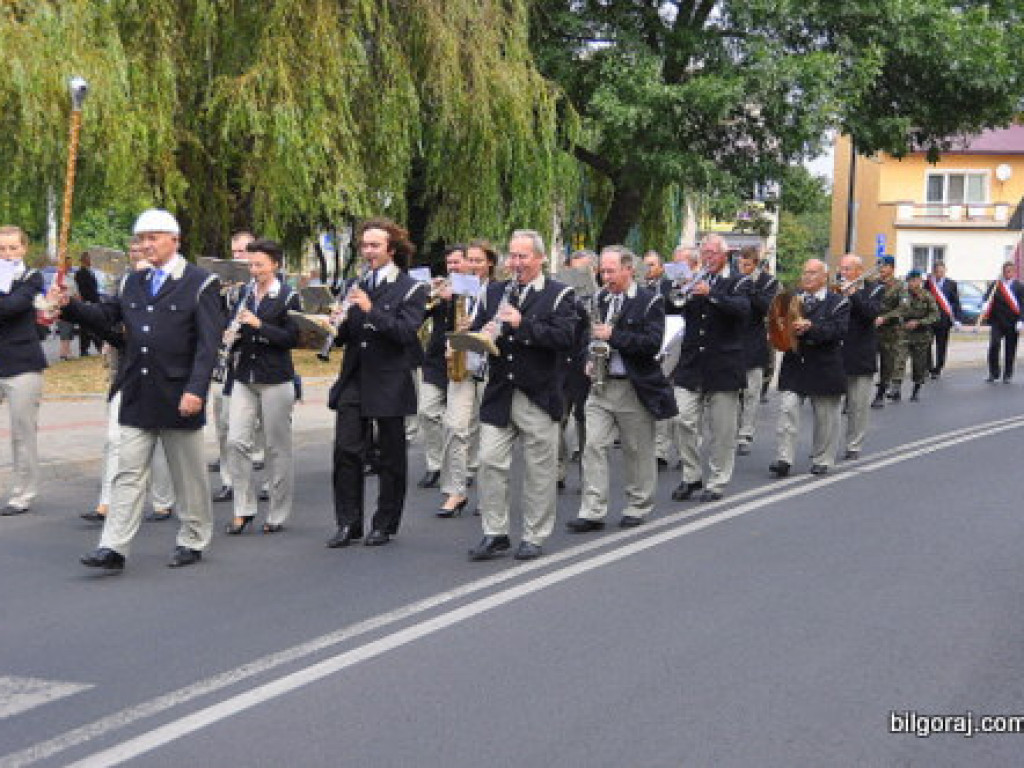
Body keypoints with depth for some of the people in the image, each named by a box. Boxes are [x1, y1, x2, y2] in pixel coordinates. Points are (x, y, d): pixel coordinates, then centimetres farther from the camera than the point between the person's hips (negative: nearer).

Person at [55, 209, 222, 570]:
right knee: (128, 473, 1)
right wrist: (69, 305, -1)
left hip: (179, 399, -4)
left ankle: (192, 541, 21)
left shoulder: (201, 284, -6)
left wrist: (196, 390, -21)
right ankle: (113, 548, -1)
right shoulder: (132, 283, 11)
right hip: (137, 398, 4)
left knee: (188, 474, 8)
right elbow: (105, 317, 16)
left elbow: (208, 344, -12)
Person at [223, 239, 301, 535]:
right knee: (237, 441, -4)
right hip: (244, 377, 5)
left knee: (277, 447, 2)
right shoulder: (245, 293, 11)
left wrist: (259, 325, -18)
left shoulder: (288, 297, -4)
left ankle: (278, 514, 12)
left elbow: (292, 338, -11)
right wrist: (231, 337, 0)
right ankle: (243, 510, 5)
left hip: (275, 380, -5)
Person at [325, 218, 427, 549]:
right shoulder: (356, 286, 14)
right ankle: (348, 524, 4)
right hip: (354, 380, 4)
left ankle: (385, 524, 16)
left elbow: (407, 332, -17)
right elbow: (345, 336, 15)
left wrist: (371, 310, -25)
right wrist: (339, 325, -7)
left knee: (391, 457, 5)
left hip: (390, 382, -4)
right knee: (346, 451, -3)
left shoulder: (411, 289, -3)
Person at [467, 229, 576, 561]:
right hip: (499, 394, 4)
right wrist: (484, 334, -6)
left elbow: (566, 338, -16)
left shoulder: (559, 295, -3)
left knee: (539, 470, 4)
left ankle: (534, 536, 15)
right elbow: (477, 330, 18)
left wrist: (523, 325, -22)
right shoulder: (495, 292, 13)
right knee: (490, 462, 0)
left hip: (538, 397, -4)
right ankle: (495, 533, 10)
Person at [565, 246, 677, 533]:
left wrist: (613, 335, -21)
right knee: (593, 445, -5)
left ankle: (638, 506, 22)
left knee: (637, 450, 7)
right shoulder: (599, 299, 10)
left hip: (634, 388, -4)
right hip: (601, 385, 4)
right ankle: (592, 512, -4)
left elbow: (652, 343, -17)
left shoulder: (650, 301, -6)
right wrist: (589, 360, 5)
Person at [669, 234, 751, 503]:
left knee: (721, 429, 2)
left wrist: (711, 294, -29)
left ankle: (717, 482, 12)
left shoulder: (738, 283, 1)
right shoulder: (693, 281, 13)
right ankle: (691, 476, 10)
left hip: (723, 366, -3)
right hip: (690, 366, 3)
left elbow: (743, 309, -18)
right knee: (685, 421, -4)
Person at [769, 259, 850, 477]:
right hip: (794, 365, 2)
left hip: (824, 367, -2)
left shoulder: (838, 302, -1)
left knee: (825, 417, 6)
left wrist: (810, 327, -26)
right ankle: (784, 458, -9)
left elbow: (838, 330, -15)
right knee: (787, 410, -9)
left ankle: (822, 460, 19)